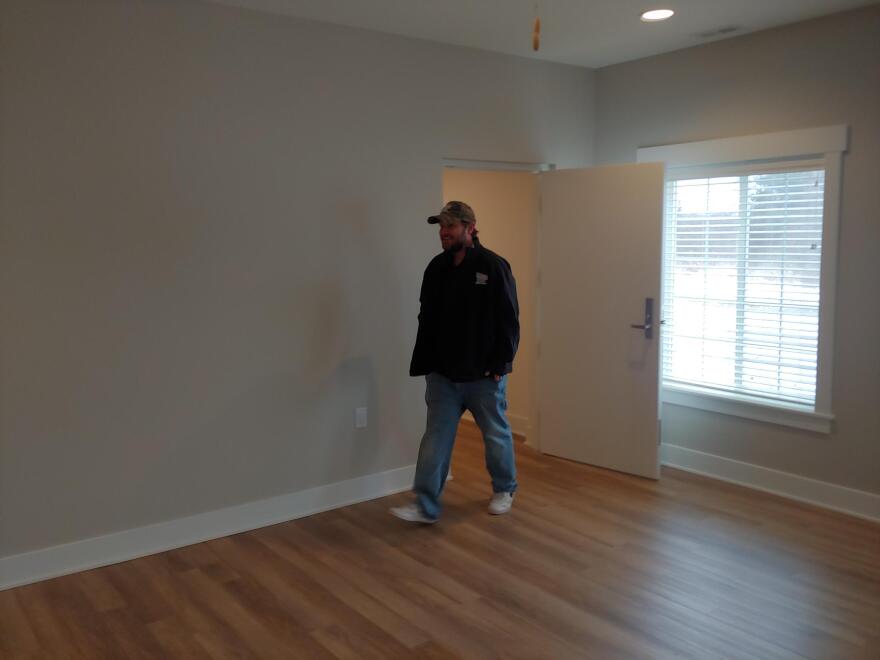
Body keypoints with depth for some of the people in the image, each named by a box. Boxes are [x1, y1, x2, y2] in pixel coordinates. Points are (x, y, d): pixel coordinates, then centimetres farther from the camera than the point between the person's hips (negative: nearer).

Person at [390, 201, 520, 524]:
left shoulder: (494, 266, -11)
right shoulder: (436, 268, 4)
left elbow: (509, 321, -11)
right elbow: (427, 320, 9)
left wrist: (500, 364, -15)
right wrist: (424, 364, 5)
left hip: (484, 375, -4)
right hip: (443, 374, 4)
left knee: (496, 435, 14)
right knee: (436, 438, 3)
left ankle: (504, 490, 35)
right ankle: (425, 506, 9)